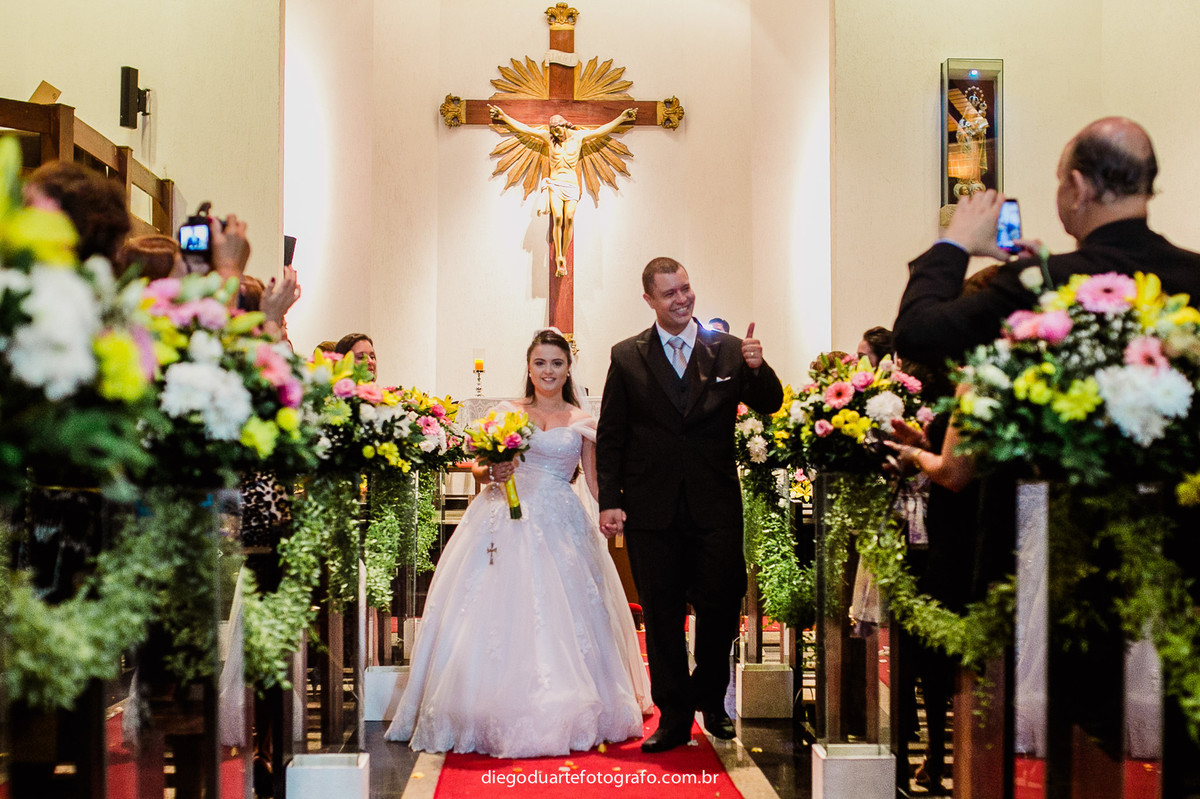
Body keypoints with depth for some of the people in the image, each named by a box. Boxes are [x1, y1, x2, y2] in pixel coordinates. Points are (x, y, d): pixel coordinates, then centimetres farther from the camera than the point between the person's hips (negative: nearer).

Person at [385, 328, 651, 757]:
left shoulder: (583, 422, 10)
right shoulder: (505, 412, 11)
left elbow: (595, 481, 10)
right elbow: (479, 468, 12)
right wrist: (492, 472, -9)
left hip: (559, 527, 0)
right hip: (505, 520, 1)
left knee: (557, 617, -6)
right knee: (500, 609, -5)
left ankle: (559, 716, 5)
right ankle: (497, 716, 4)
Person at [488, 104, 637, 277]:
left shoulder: (578, 136, 5)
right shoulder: (549, 137, 6)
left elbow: (602, 130, 5)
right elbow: (524, 128, 7)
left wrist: (621, 118, -2)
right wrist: (505, 117, 3)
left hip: (572, 184, 0)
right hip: (555, 183, 0)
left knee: (569, 218, -16)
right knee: (557, 218, -17)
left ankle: (563, 256, -5)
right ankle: (558, 258, -10)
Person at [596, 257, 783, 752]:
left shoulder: (728, 350, 5)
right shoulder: (627, 357, 4)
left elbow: (770, 405, 1)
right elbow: (610, 437, 4)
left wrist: (758, 368, -19)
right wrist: (608, 500, -3)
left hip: (715, 506, 0)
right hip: (651, 507, 0)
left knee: (721, 607, 0)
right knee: (661, 616, 7)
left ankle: (709, 697, 26)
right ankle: (673, 717, 19)